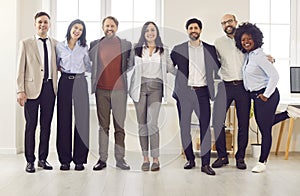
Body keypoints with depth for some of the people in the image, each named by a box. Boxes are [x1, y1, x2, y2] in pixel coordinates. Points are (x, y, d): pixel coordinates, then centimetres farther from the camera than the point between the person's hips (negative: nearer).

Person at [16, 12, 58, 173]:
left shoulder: (55, 44, 11)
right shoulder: (25, 43, 3)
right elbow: (20, 69, -1)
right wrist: (20, 91, -8)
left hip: (50, 87, 3)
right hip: (32, 88, -3)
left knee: (46, 125, 8)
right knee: (31, 126, 3)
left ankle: (43, 159, 20)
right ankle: (30, 161, 13)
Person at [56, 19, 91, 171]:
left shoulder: (84, 48, 8)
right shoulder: (59, 46, 7)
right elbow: (56, 65, 17)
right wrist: (63, 69, 4)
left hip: (80, 83, 0)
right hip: (65, 83, 0)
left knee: (81, 119, -3)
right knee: (64, 120, 0)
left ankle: (80, 159, 5)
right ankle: (65, 159, 9)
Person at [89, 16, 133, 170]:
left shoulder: (126, 44, 7)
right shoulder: (94, 45, 9)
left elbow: (130, 65, 13)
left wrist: (130, 84, 4)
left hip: (119, 90, -1)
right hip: (101, 90, 1)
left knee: (120, 126, 2)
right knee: (103, 126, 5)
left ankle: (120, 159, 8)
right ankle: (102, 159, 10)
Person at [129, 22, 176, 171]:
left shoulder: (163, 51, 14)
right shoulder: (137, 50, 12)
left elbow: (171, 68, 15)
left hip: (156, 87, -1)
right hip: (140, 87, 1)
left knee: (152, 122, -14)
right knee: (142, 124, 1)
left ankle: (155, 159, -8)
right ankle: (145, 158, 8)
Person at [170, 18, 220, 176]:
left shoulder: (210, 49, 11)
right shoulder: (178, 50, 8)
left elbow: (218, 69, 14)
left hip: (202, 92, 0)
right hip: (184, 92, 1)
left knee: (205, 127, -6)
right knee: (184, 127, 5)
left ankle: (205, 164, -1)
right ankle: (190, 159, 18)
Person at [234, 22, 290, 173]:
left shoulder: (259, 56, -18)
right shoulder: (247, 55, 7)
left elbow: (274, 76, -23)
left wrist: (266, 95, -19)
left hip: (266, 95, -10)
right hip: (255, 96, 10)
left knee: (265, 129, 0)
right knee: (262, 125, 21)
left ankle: (262, 162, 10)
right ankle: (289, 113, 33)